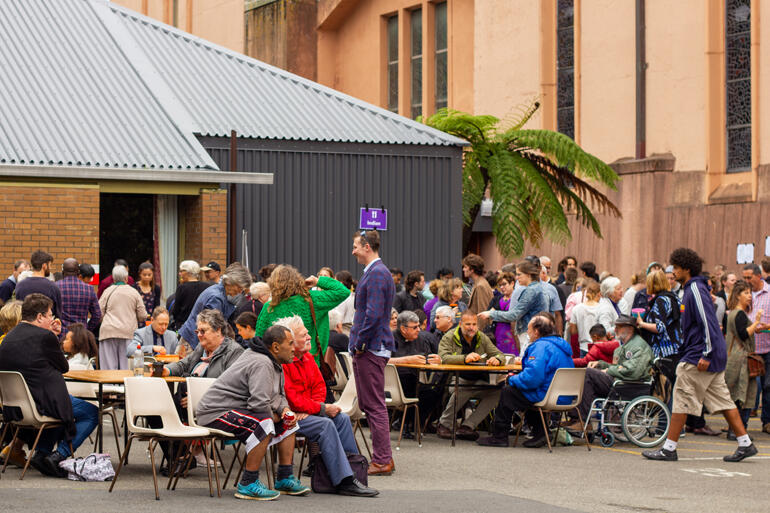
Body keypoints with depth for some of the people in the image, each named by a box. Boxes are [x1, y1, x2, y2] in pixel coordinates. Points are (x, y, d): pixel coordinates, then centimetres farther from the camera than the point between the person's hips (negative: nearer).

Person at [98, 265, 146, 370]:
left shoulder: (108, 291, 4)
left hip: (109, 332, -1)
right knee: (126, 366, 0)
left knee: (109, 366, -1)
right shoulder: (134, 292, 7)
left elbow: (99, 314, 2)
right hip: (128, 333, 1)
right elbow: (142, 316, 7)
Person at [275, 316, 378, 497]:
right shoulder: (281, 363, -19)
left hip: (306, 411, 9)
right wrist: (322, 409, -17)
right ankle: (345, 481, -29)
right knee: (325, 424, -27)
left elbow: (319, 386, 13)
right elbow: (291, 399, -23)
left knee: (342, 418, -6)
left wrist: (311, 408, -9)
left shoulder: (307, 358, 12)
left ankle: (354, 467, -7)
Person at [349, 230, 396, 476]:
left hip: (371, 349, -11)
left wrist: (360, 344, -16)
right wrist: (358, 345, 18)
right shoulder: (375, 272, 18)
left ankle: (382, 461, -4)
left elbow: (373, 314, -23)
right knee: (369, 404, 14)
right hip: (369, 348, 11)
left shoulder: (376, 274, -15)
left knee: (374, 405, -7)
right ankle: (383, 458, 18)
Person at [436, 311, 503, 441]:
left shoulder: (483, 339, 12)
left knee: (496, 391, -22)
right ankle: (445, 424, -18)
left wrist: (497, 359, -17)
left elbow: (500, 355, 10)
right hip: (456, 379, -5)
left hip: (478, 382, 5)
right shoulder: (449, 338, -2)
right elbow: (443, 358, -19)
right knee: (462, 389, -38)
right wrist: (465, 358, -34)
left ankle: (467, 426, -21)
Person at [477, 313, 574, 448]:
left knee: (507, 392, 3)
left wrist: (512, 380, -9)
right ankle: (540, 432, 20)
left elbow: (532, 377, -26)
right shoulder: (561, 344, 15)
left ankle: (499, 436, 12)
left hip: (545, 396, -10)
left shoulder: (541, 347, -17)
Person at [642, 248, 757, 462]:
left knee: (682, 399, -5)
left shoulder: (696, 289, -13)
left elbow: (707, 321, -21)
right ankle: (745, 444, 9)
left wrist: (706, 354, -23)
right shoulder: (693, 288, 17)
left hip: (699, 356, -10)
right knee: (722, 399, 10)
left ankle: (669, 448, -3)